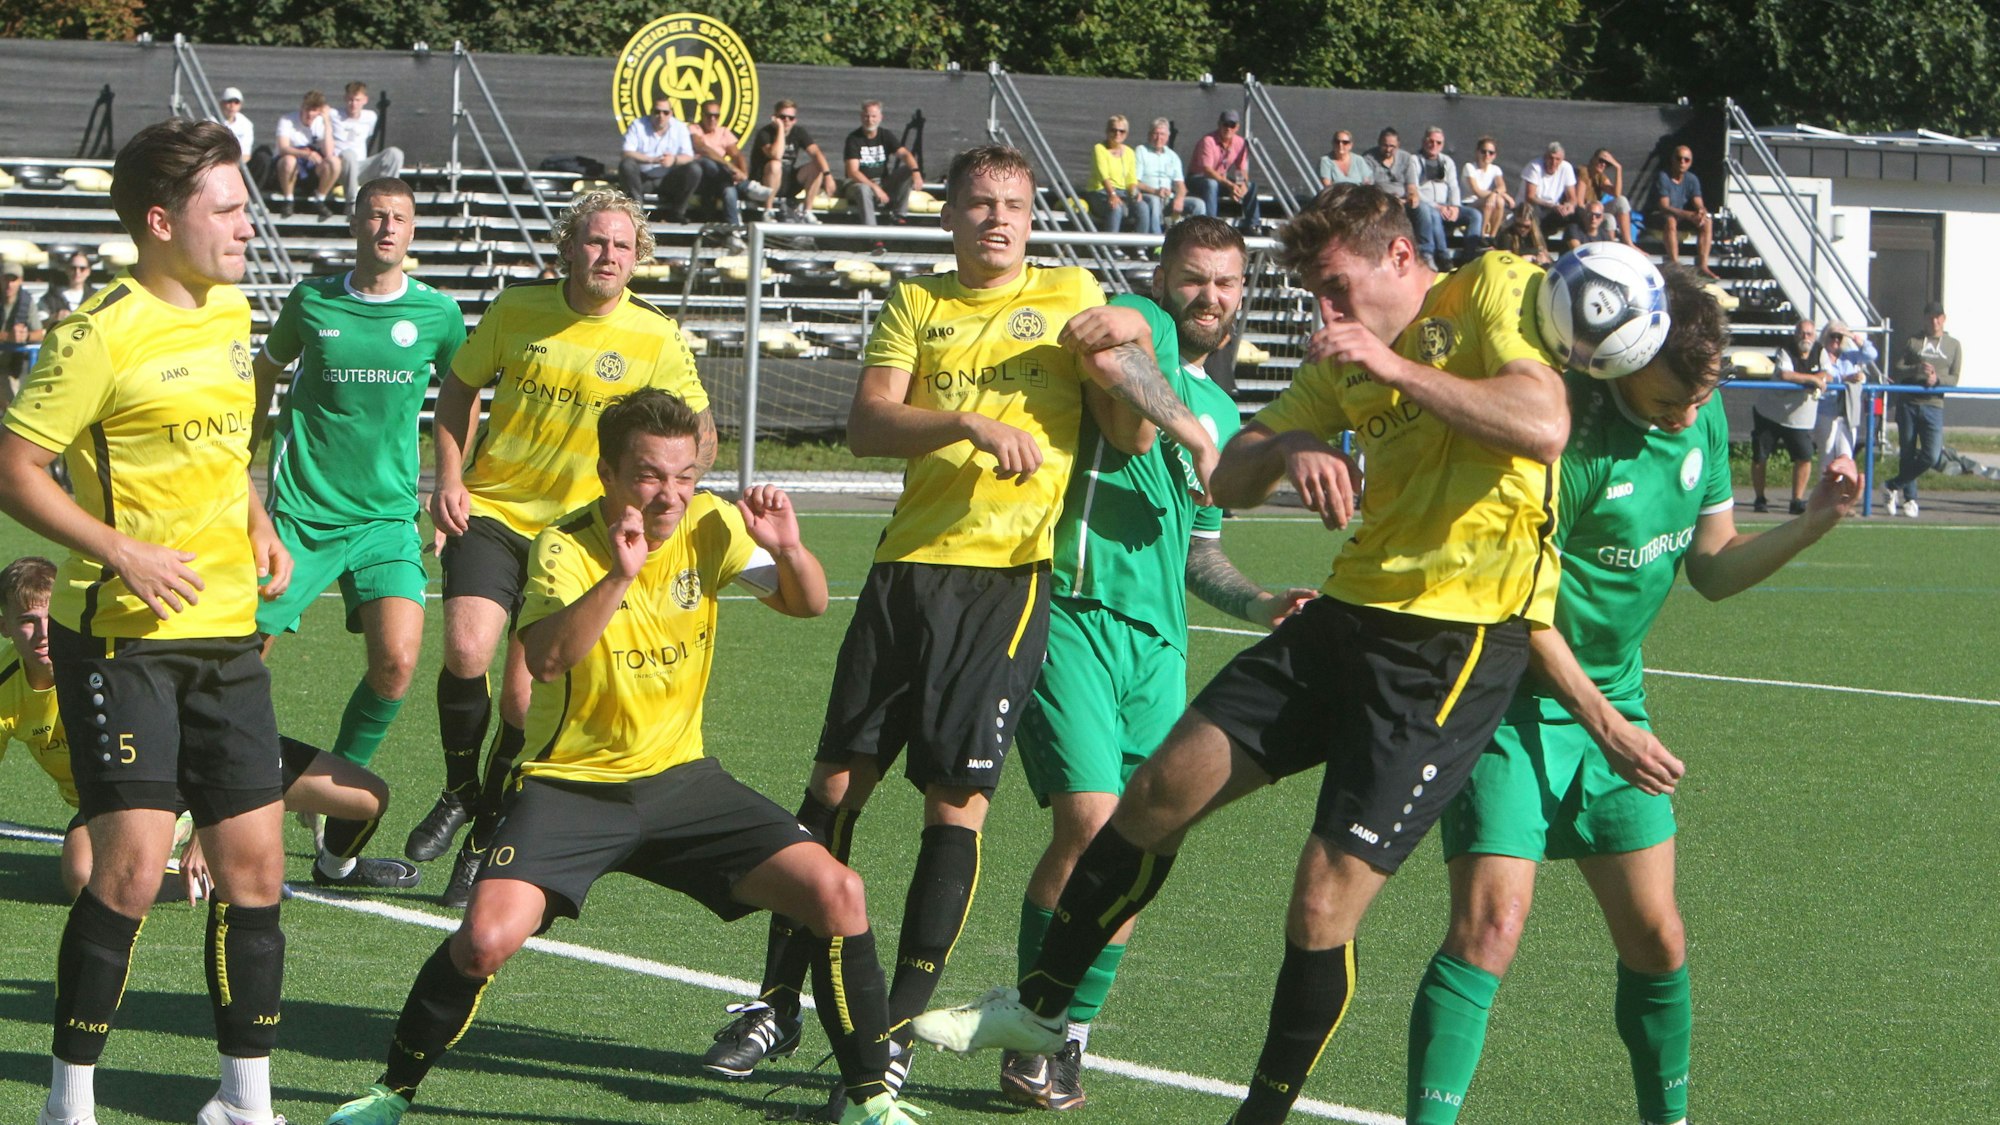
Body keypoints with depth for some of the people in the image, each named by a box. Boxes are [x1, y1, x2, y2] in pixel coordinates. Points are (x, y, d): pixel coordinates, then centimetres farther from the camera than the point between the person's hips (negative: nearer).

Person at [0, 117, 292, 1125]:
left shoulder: (232, 314, 10)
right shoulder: (105, 331, -13)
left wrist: (257, 525, 11)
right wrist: (123, 551, -21)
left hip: (226, 637, 7)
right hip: (121, 638, -7)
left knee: (254, 865, 6)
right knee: (132, 868, -12)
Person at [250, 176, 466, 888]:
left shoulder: (437, 314, 3)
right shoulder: (311, 301, 2)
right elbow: (267, 369, 20)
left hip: (386, 515, 0)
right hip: (300, 512, 0)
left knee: (396, 661, -18)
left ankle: (338, 848, -1)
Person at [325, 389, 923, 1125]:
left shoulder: (708, 525, -4)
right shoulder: (568, 546, -16)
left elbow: (807, 605, -1)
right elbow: (546, 659, -33)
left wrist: (789, 552, -23)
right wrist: (620, 575, -46)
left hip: (679, 777, 4)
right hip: (573, 784, -4)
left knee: (837, 894, -13)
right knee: (486, 939, -25)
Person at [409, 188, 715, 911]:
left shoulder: (657, 341, -5)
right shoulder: (517, 309, -1)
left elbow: (701, 437, 4)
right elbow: (460, 390, 13)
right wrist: (449, 478, 1)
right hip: (491, 510, 1)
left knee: (524, 695, -5)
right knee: (467, 649, -20)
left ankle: (486, 841, 17)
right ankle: (459, 792, 8)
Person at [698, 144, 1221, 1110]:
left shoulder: (1070, 297, 10)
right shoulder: (916, 304, 14)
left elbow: (1128, 438, 7)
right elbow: (866, 424, -1)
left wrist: (1125, 351, -12)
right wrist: (968, 423, -16)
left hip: (1007, 573, -2)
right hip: (909, 566, 2)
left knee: (956, 797, -5)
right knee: (838, 780, 3)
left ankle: (898, 1030, 3)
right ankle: (777, 1004, 14)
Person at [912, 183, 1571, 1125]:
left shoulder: (1495, 290, -6)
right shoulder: (1343, 361, 15)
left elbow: (1544, 427, -24)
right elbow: (1229, 481, 13)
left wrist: (1392, 365, -21)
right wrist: (1287, 448, -10)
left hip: (1458, 642, -8)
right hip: (1351, 613, 8)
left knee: (1326, 898, -10)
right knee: (1161, 791, 8)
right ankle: (1040, 1005, 24)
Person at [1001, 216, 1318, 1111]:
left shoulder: (1222, 413, 24)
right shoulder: (1133, 322, 1)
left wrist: (1260, 604, 16)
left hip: (1158, 641, 7)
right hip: (1075, 612, -7)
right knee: (1090, 818, -19)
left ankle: (1070, 1036, 18)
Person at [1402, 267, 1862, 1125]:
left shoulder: (1702, 423, 2)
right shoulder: (1571, 438, -22)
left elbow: (1712, 568, 11)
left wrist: (1814, 522, -5)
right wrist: (1601, 721, -16)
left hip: (1615, 698, 7)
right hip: (1516, 701, -7)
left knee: (1656, 940, 9)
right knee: (1491, 925, -18)